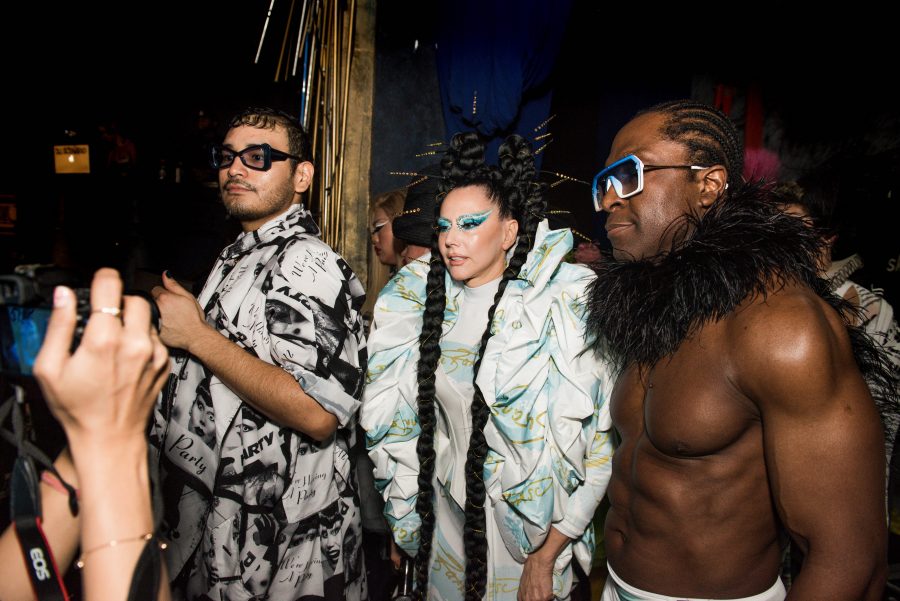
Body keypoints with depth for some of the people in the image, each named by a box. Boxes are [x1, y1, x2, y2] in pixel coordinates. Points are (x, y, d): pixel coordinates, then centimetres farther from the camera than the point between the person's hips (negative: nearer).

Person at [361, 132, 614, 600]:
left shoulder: (563, 306, -18)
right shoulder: (427, 300, -3)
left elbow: (598, 446, -17)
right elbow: (407, 420, 8)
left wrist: (546, 557, -16)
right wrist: (404, 521, 9)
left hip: (524, 524, -4)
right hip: (444, 516, 5)